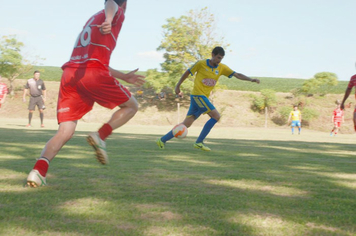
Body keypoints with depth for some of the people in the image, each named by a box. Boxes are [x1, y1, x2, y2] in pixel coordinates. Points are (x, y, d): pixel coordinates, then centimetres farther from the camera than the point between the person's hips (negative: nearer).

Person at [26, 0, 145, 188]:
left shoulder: (92, 20, 36)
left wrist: (124, 77, 49)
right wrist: (109, 21, -39)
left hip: (69, 73, 6)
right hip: (93, 74, -6)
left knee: (65, 132, -1)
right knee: (131, 106, 15)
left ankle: (39, 170, -25)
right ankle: (100, 136, -8)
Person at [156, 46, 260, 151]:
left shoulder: (222, 68, 6)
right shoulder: (201, 64, -6)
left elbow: (237, 75, 3)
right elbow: (187, 73, 5)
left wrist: (251, 79, -10)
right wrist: (178, 86, 11)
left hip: (204, 98, 6)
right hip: (197, 95, -6)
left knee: (186, 124, 6)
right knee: (216, 116, -16)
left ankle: (162, 140, 13)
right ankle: (199, 142, -10)